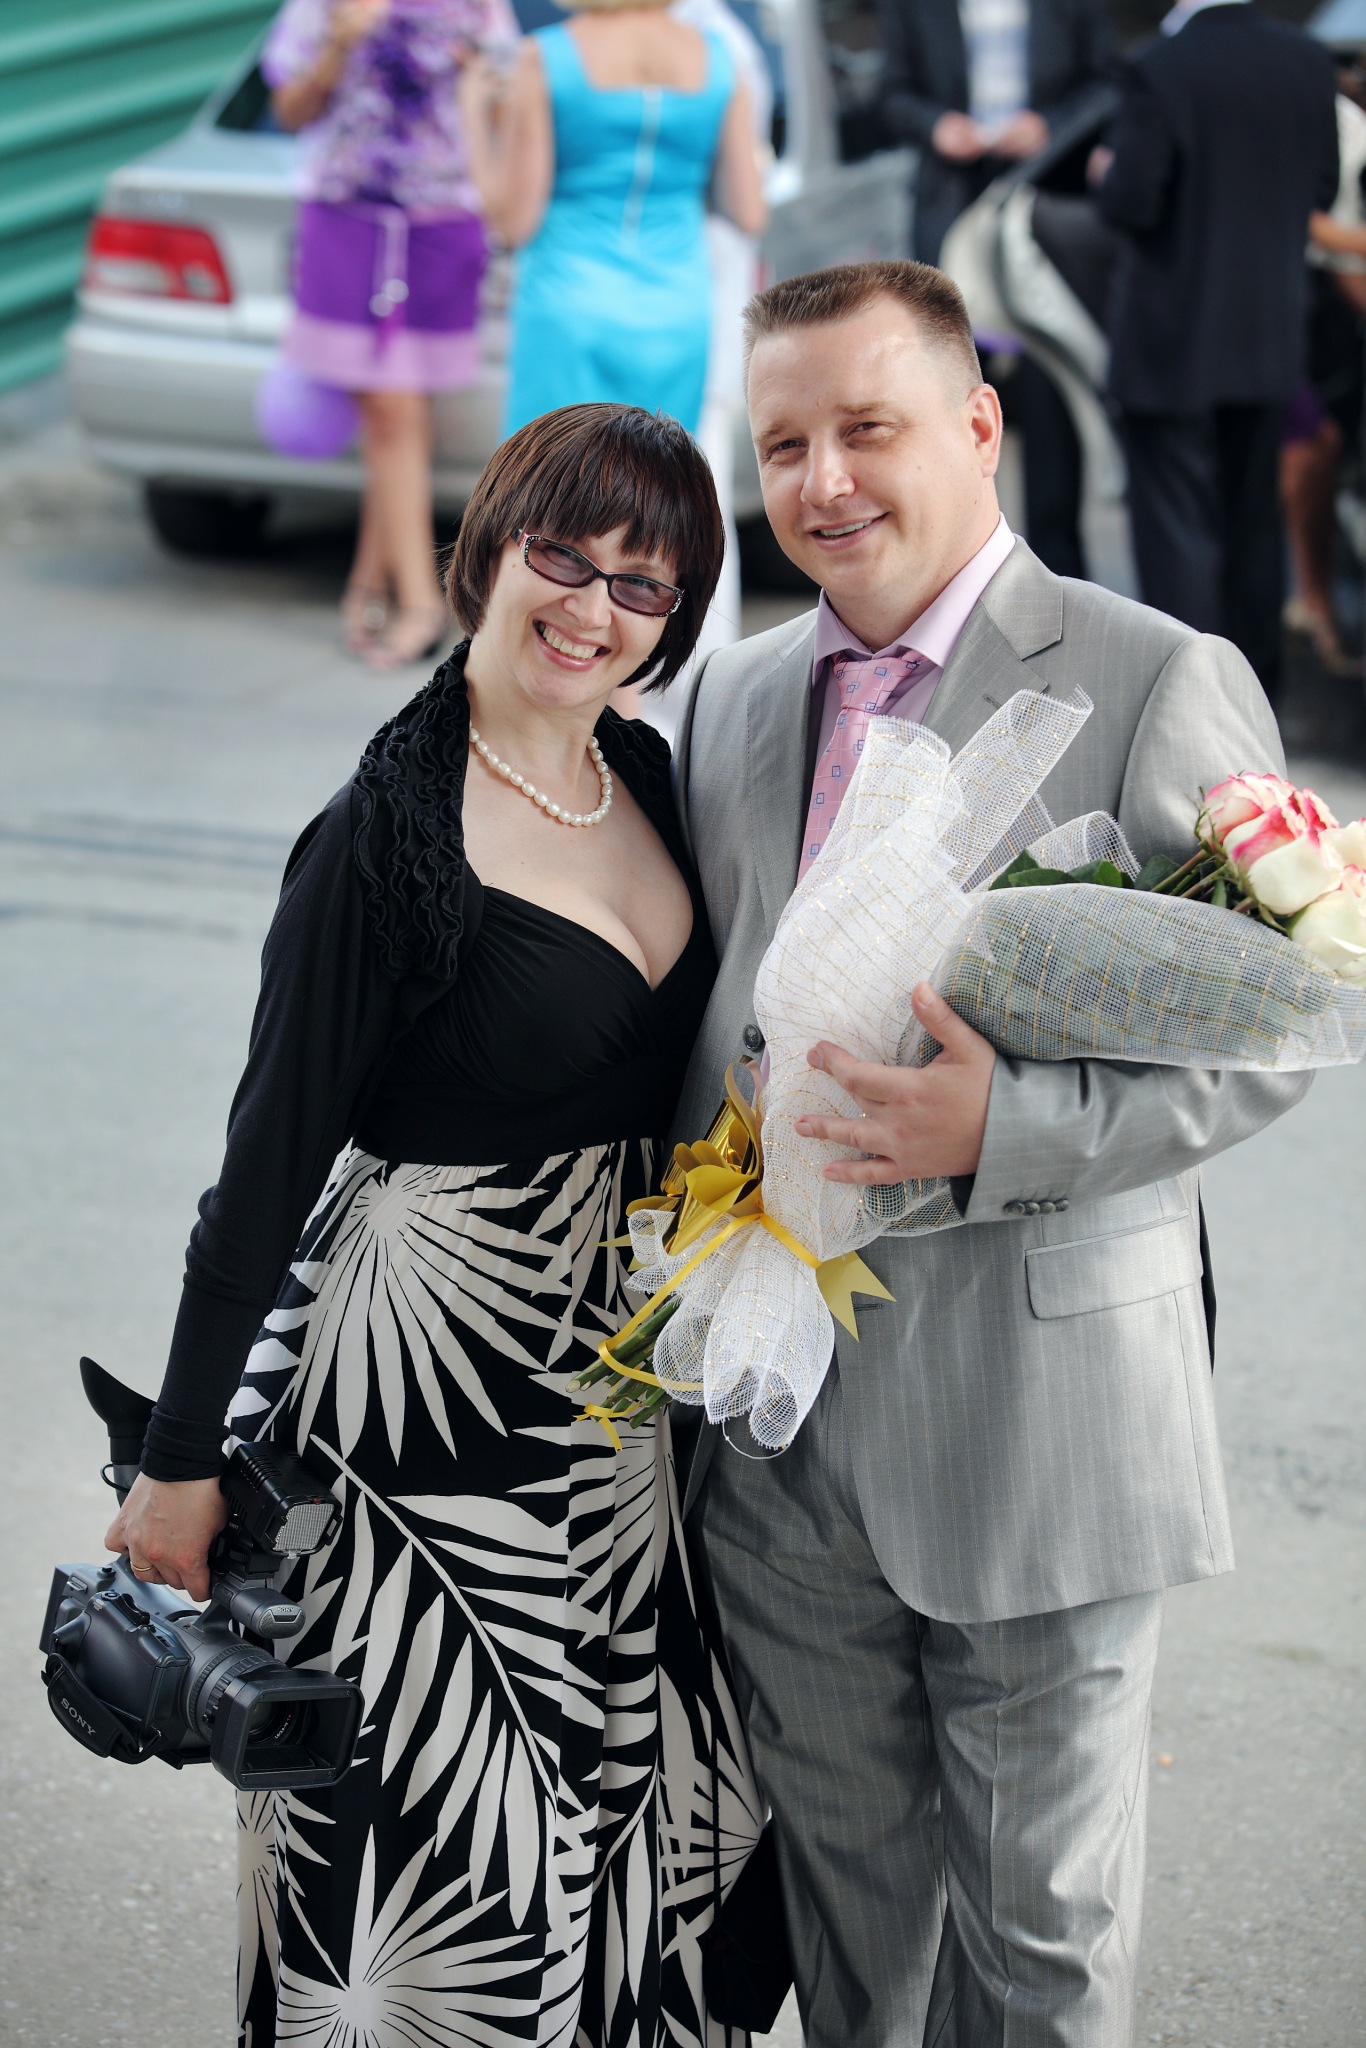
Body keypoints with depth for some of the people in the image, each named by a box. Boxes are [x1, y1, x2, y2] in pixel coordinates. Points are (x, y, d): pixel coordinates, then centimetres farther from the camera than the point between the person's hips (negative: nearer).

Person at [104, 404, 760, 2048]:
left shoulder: (645, 775, 5)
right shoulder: (389, 834, -17)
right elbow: (270, 1158, -15)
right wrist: (183, 1458, -12)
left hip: (608, 1393, 7)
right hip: (424, 1392, -7)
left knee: (616, 1808, 15)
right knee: (445, 1827, 0)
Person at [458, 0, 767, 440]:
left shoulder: (545, 59, -10)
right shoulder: (716, 58, -1)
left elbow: (514, 220, -8)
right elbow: (749, 215, 2)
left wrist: (477, 118, 6)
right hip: (677, 316, 3)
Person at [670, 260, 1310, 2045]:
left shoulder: (1159, 685, -10)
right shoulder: (737, 699, 10)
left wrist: (1007, 1129, -25)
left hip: (1034, 1422, -5)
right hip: (780, 1429, 6)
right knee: (841, 1885, 20)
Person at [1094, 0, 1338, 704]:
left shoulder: (1160, 67, -20)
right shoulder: (1309, 62, -3)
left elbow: (1132, 203, -20)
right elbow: (1321, 191, 4)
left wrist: (1109, 176, 1)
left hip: (1172, 342, -5)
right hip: (1268, 335, 5)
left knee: (1176, 523, 3)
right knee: (1253, 514, 19)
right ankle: (1258, 678, 29)